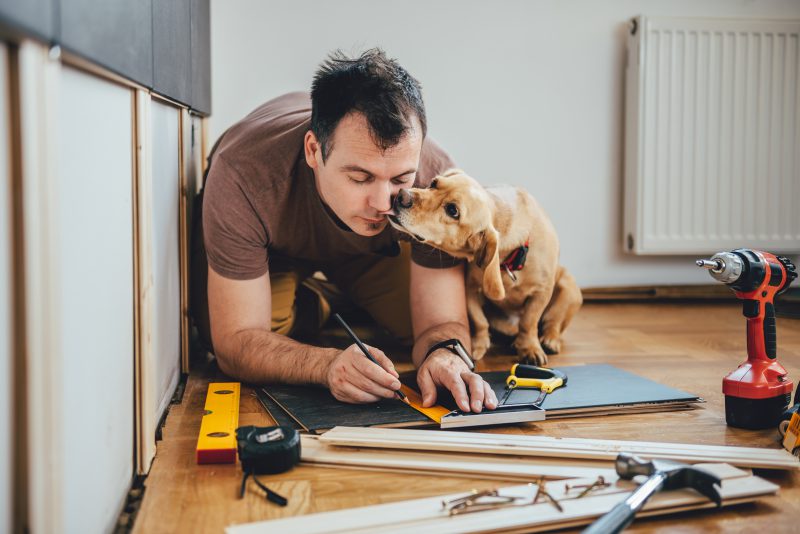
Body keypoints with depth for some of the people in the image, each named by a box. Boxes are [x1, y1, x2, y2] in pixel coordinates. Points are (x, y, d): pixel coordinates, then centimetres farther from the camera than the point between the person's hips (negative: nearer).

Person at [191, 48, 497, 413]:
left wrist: (445, 354, -53)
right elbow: (235, 342, -38)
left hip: (372, 249, 2)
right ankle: (306, 304, 9)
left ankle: (341, 305, 19)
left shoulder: (434, 176, -37)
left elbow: (441, 322, -28)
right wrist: (329, 365, -58)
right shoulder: (244, 177, -43)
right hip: (275, 242, -2)